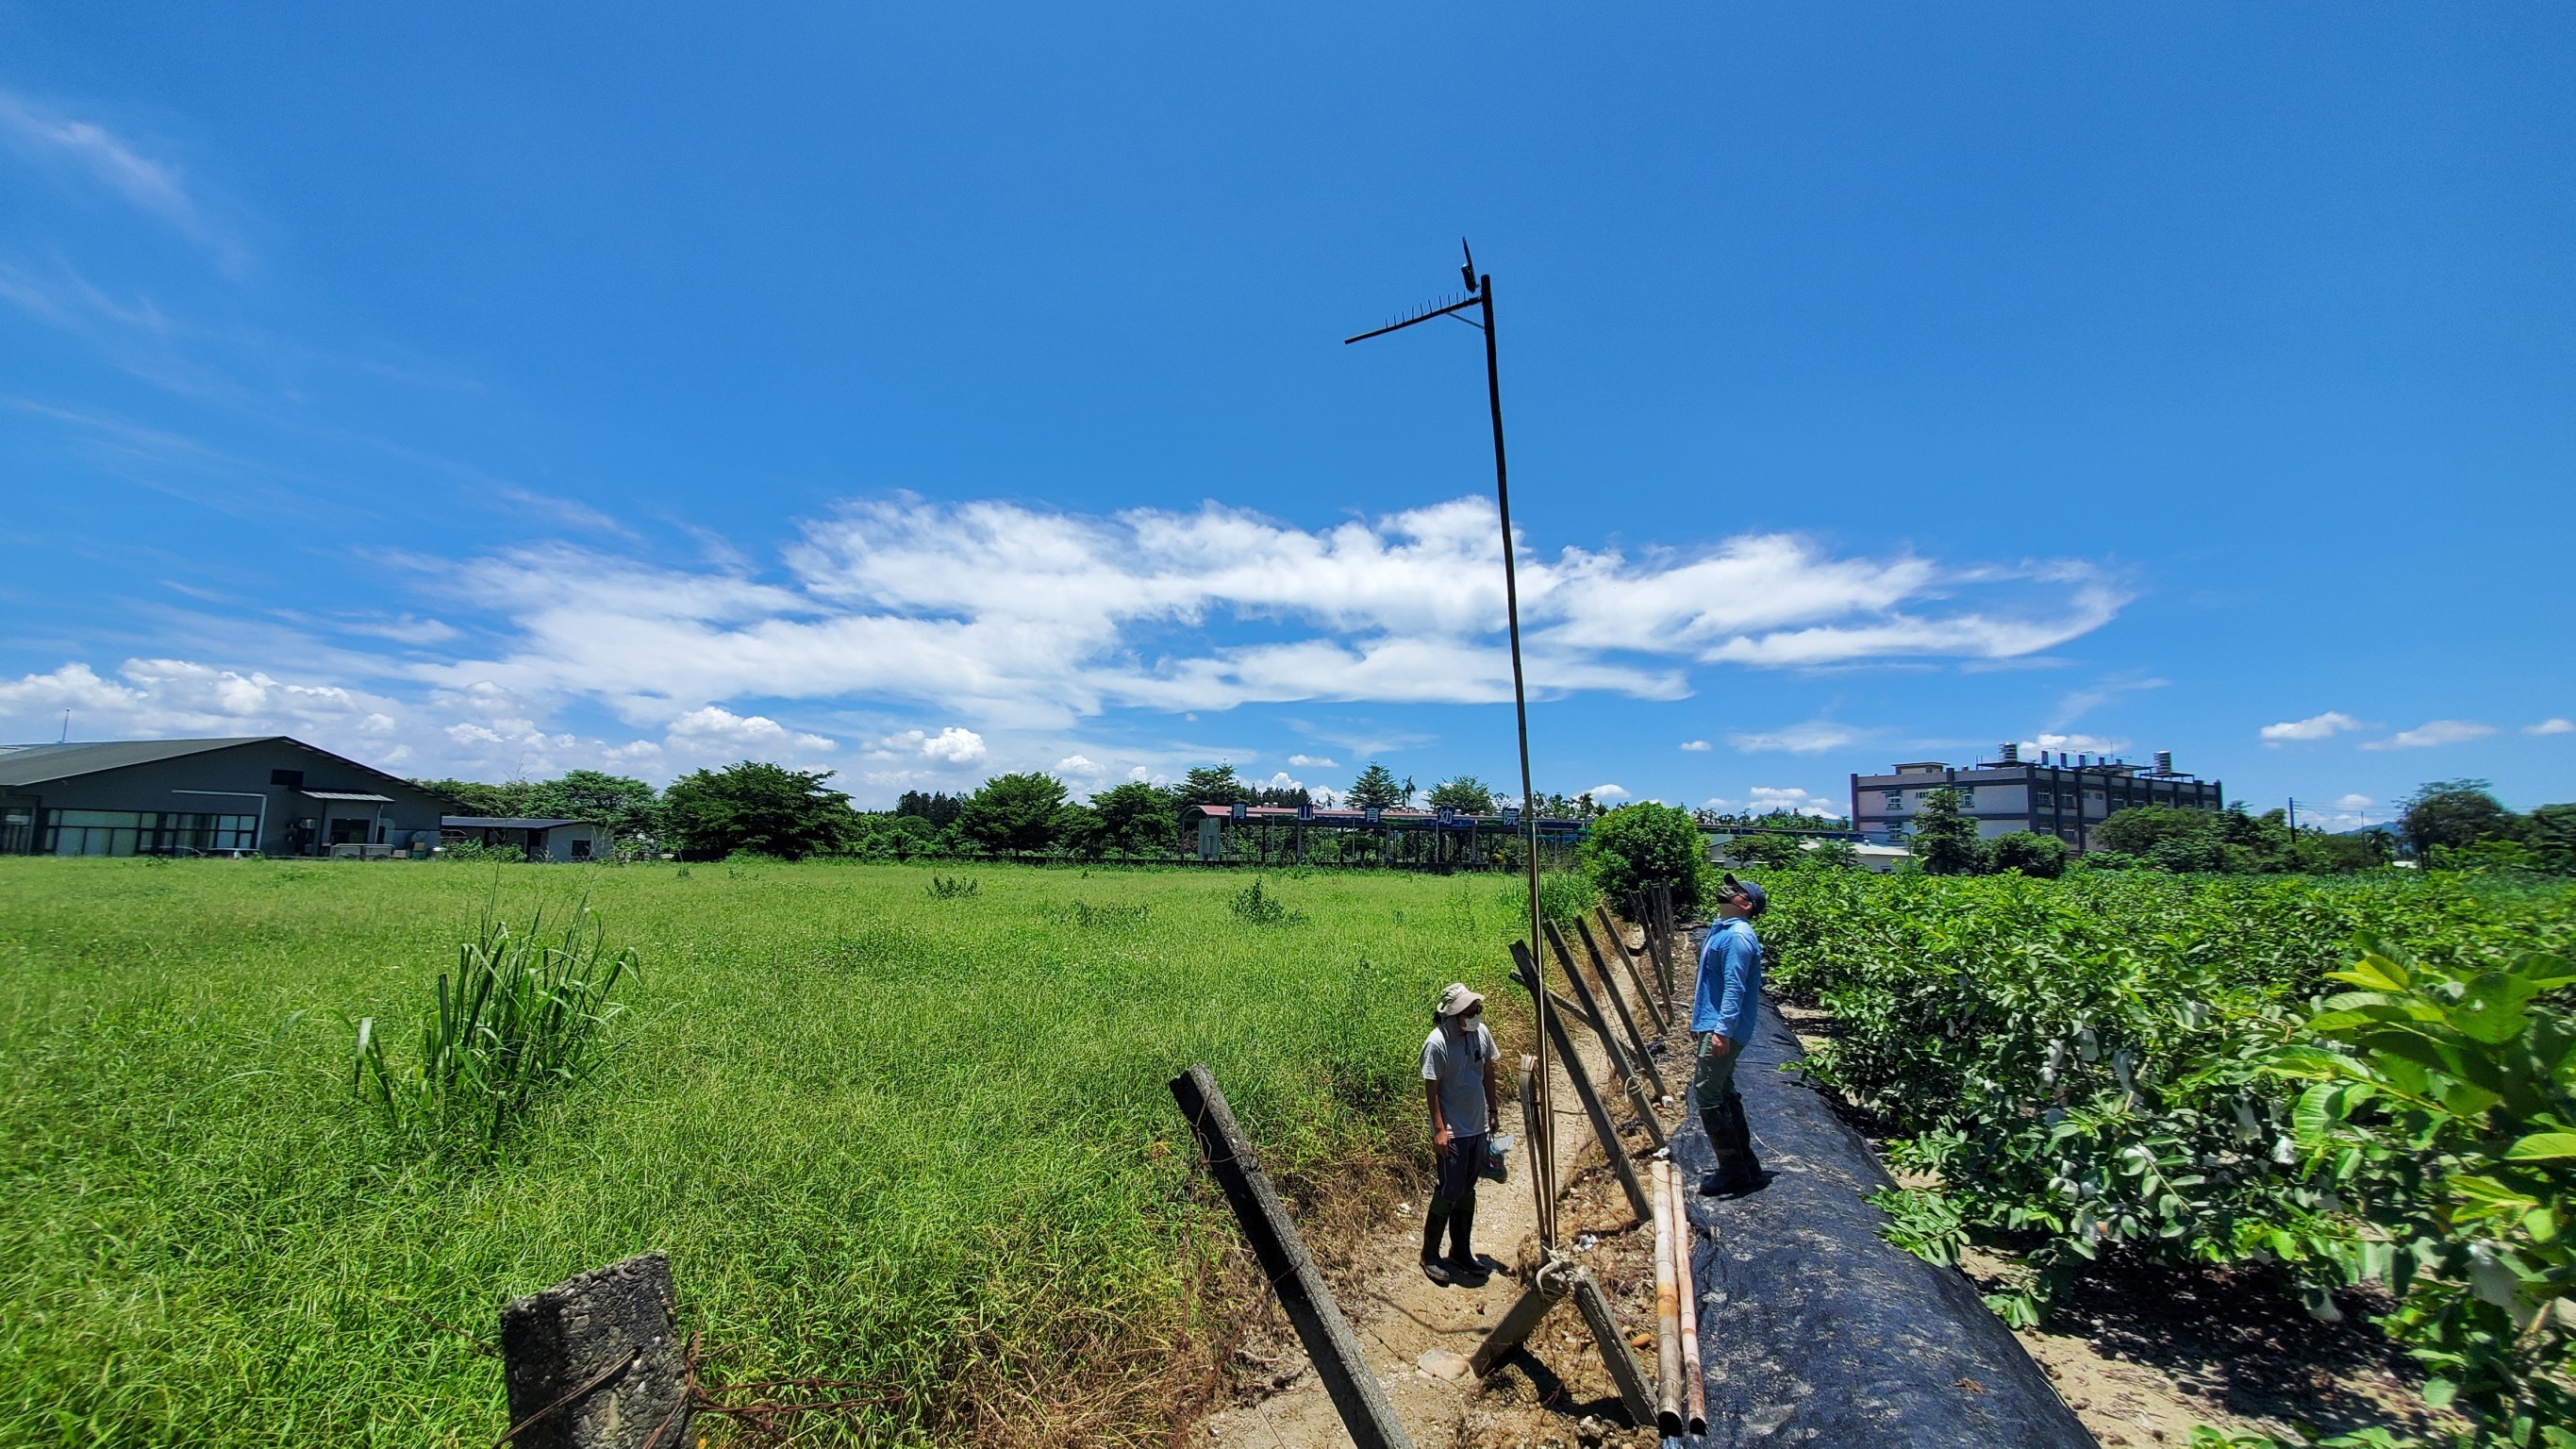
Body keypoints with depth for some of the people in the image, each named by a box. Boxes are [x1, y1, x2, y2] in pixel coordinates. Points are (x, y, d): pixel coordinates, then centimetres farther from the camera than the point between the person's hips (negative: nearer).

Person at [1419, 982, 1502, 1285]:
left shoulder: (1481, 1033, -4)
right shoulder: (1437, 1043, -22)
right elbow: (1431, 1089, -17)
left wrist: (1494, 1109, 16)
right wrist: (1439, 1130, -17)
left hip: (1478, 1127, 7)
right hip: (1452, 1132, -6)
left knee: (1467, 1190, 17)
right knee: (1449, 1191, -1)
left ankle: (1462, 1252, 32)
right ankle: (1430, 1256, 16)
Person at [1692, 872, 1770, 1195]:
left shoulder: (1738, 935, -16)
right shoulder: (1720, 929, 14)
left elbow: (1734, 987, -23)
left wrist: (1722, 1030, -28)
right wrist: (1698, 1020, 25)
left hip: (1722, 1030, -10)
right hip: (1711, 1025, 10)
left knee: (1708, 1095, -8)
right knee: (1723, 1094, 15)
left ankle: (1734, 1171, 1)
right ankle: (1745, 1165, 24)